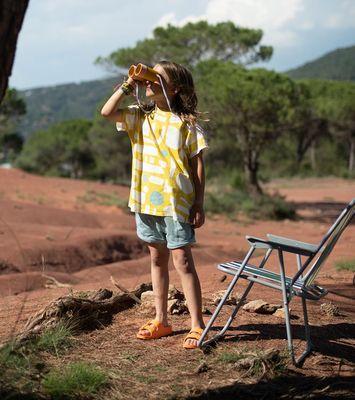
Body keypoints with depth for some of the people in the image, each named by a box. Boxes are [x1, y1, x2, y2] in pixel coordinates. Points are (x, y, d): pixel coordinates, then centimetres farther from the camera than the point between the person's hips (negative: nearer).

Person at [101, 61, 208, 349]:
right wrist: (128, 85, -3)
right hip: (147, 199, 5)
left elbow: (198, 164, -4)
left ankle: (197, 326, -1)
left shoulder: (186, 122, -4)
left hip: (177, 202, -5)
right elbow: (107, 112, -6)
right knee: (157, 259, 13)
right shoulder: (139, 116, 9)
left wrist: (199, 204, -8)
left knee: (182, 261, -6)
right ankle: (161, 320, 24)